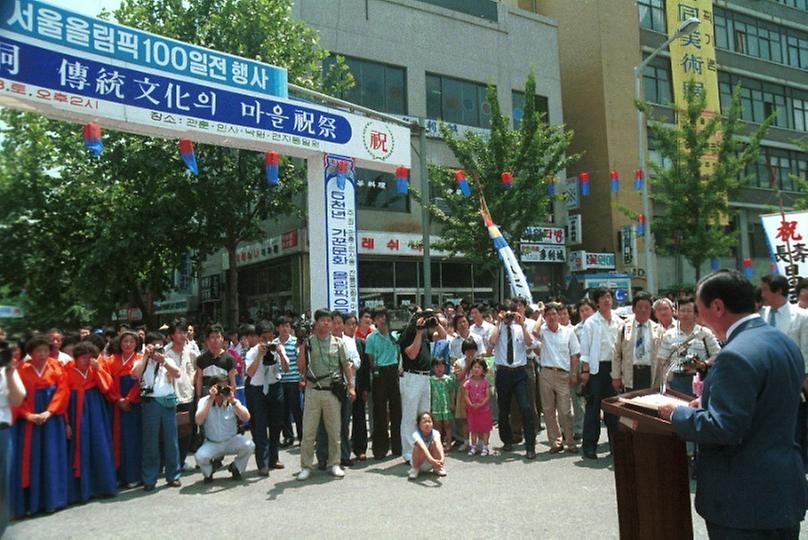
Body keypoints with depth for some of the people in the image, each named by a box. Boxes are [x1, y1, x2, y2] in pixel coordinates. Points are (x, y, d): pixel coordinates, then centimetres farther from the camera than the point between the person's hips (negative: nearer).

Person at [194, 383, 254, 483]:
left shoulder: (233, 402, -7)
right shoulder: (204, 401, -9)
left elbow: (246, 418, -20)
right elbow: (198, 421, -24)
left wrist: (233, 401, -28)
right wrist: (210, 400, -28)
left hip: (232, 441, 1)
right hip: (212, 444, -1)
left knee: (249, 445, -27)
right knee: (199, 456, -30)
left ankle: (236, 469, 6)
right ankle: (208, 473, 8)